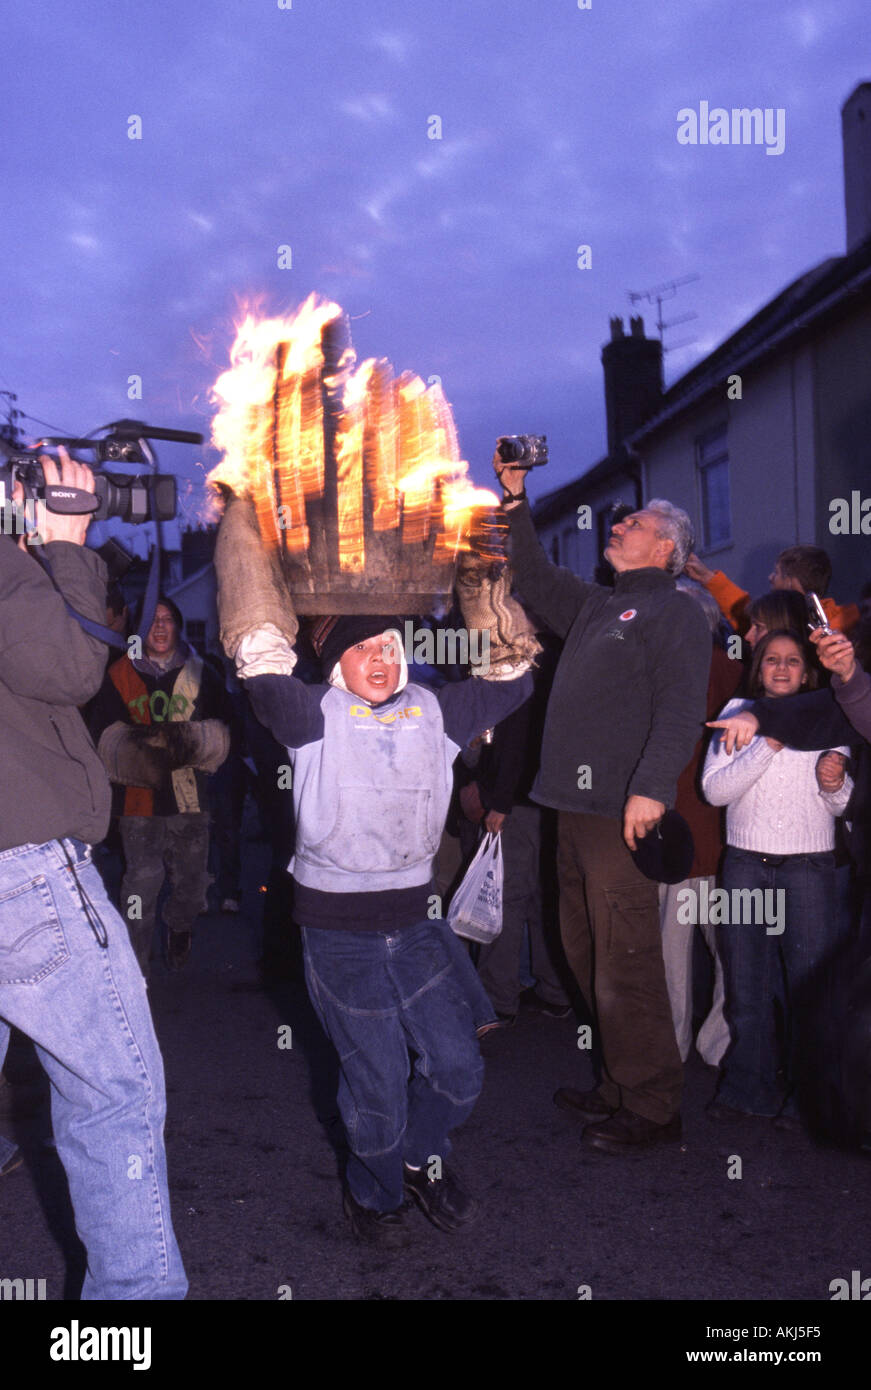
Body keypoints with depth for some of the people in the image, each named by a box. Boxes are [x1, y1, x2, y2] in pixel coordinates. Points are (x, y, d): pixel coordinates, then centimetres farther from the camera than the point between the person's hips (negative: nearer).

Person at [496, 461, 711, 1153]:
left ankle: (653, 1108, 7)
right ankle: (619, 1087, 27)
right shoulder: (595, 604, 21)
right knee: (588, 957, 15)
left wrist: (651, 787, -26)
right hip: (577, 810, 9)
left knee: (625, 966, -6)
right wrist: (516, 503, 25)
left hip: (624, 814, -9)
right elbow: (536, 579, 32)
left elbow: (681, 708, -16)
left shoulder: (676, 611, -4)